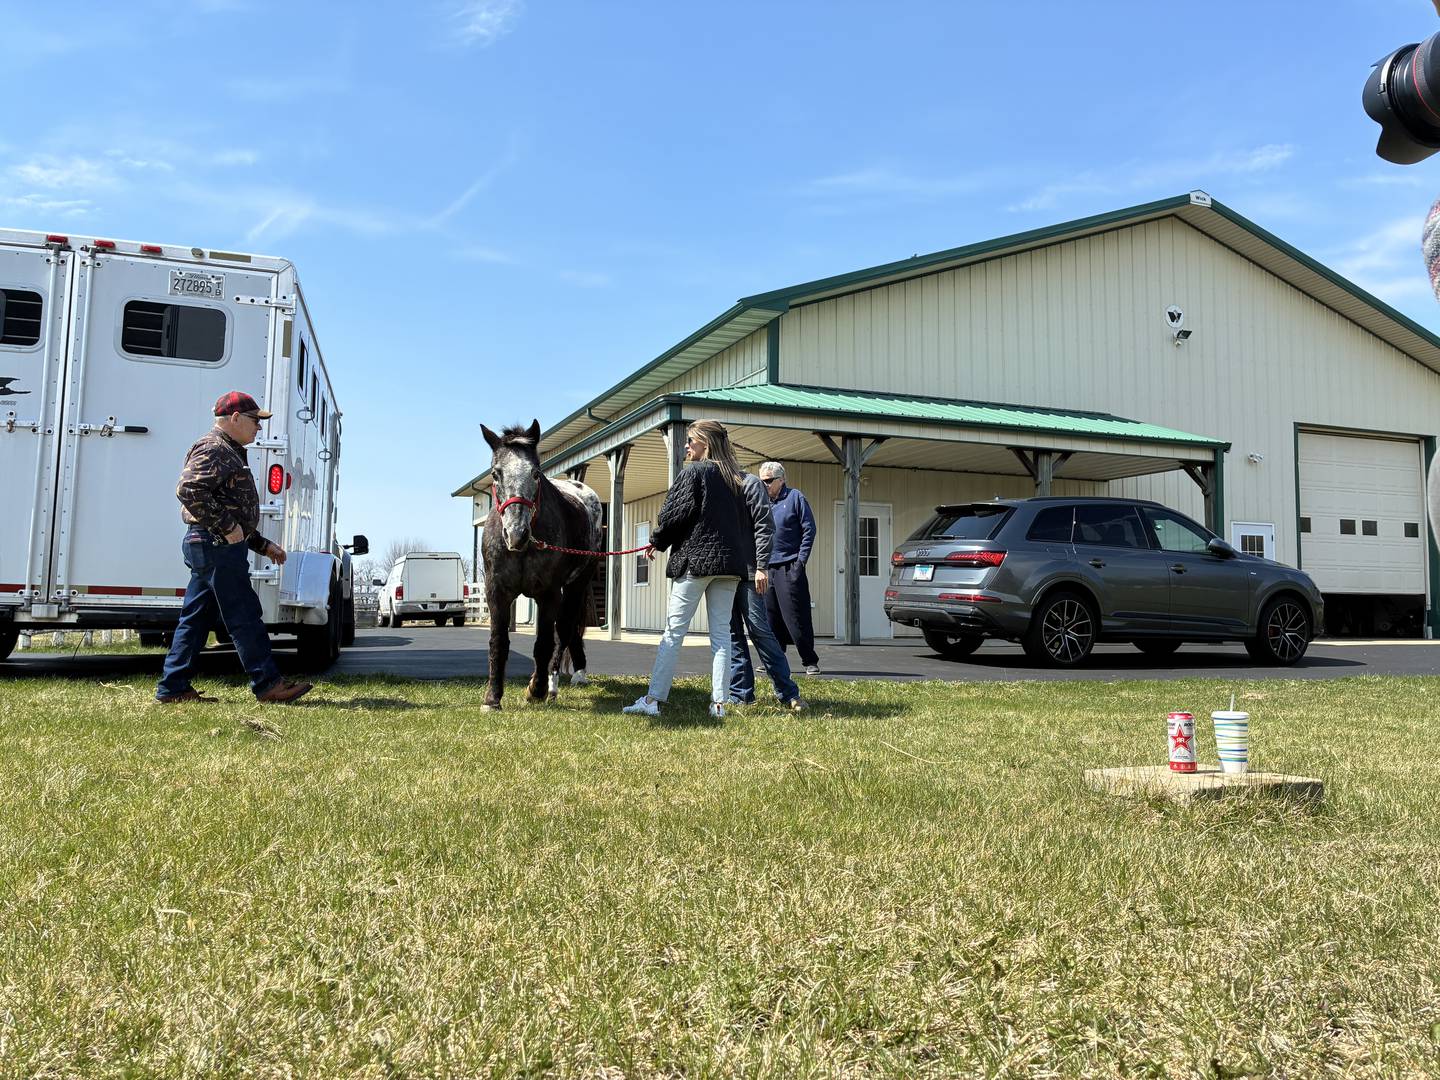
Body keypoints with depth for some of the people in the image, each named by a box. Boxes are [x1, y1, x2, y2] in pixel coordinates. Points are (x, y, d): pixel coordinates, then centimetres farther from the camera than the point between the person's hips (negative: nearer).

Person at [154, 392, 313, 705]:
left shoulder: (229, 452, 25)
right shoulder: (214, 449, -10)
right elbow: (188, 490, -24)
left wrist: (262, 544, 25)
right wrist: (226, 527, -22)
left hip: (210, 547, 11)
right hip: (217, 547, -11)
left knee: (196, 618, 11)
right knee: (244, 617, -8)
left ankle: (172, 688, 14)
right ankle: (267, 684, -4)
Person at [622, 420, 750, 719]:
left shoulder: (693, 472, -5)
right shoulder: (738, 479, 13)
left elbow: (673, 514, -8)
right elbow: (747, 522, 15)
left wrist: (657, 542, 7)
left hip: (695, 559, -5)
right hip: (730, 563, 5)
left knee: (673, 631, -2)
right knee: (721, 633, 6)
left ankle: (653, 699, -2)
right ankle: (719, 702, 3)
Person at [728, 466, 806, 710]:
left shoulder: (750, 483, -1)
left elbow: (764, 526, -8)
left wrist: (762, 567, -15)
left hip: (747, 571, -6)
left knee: (759, 630, -7)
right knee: (731, 634, 5)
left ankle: (788, 693, 1)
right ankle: (741, 694, 10)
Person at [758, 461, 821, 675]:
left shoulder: (794, 498, 0)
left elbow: (809, 529, -4)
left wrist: (801, 561, -11)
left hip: (789, 567, -6)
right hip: (767, 568, 6)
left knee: (795, 617, -7)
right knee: (771, 617, 7)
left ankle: (810, 661, 1)